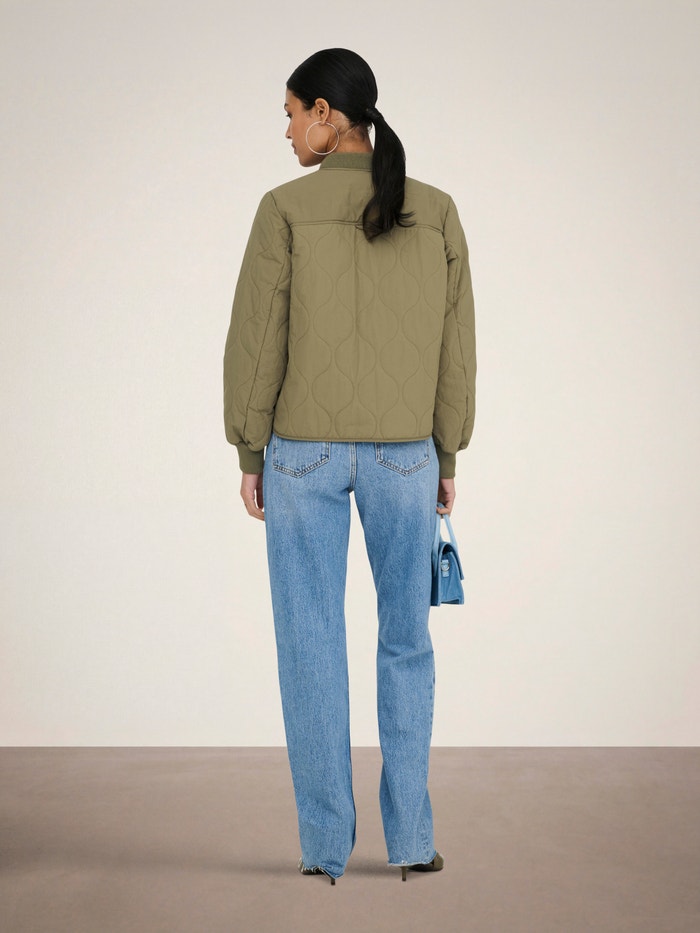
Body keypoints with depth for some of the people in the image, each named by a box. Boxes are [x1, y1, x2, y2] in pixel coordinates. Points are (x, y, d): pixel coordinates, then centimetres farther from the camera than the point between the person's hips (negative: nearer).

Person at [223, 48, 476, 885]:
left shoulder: (285, 210, -8)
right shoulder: (437, 213, 0)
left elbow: (256, 341, -8)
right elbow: (453, 349, 1)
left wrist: (250, 455, 2)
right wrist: (445, 460, 9)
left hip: (305, 449, -1)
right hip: (401, 452, 2)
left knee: (311, 643, 6)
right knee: (405, 637, 13)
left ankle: (326, 841, 8)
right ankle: (409, 836, 10)